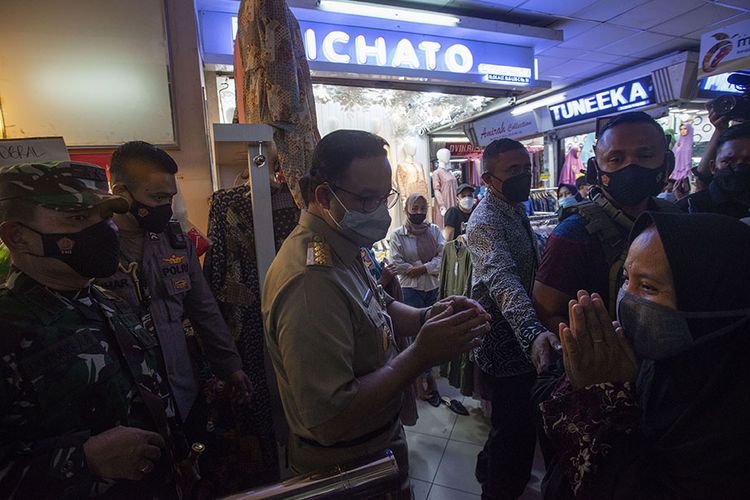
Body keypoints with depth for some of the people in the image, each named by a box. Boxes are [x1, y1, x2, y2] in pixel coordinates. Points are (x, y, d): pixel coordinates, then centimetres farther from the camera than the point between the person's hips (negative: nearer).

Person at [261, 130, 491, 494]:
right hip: (345, 469, -9)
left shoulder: (342, 248, -1)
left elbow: (380, 307, 9)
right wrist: (421, 356, -32)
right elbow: (328, 419, -34)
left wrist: (426, 317, -10)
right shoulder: (310, 280, -35)